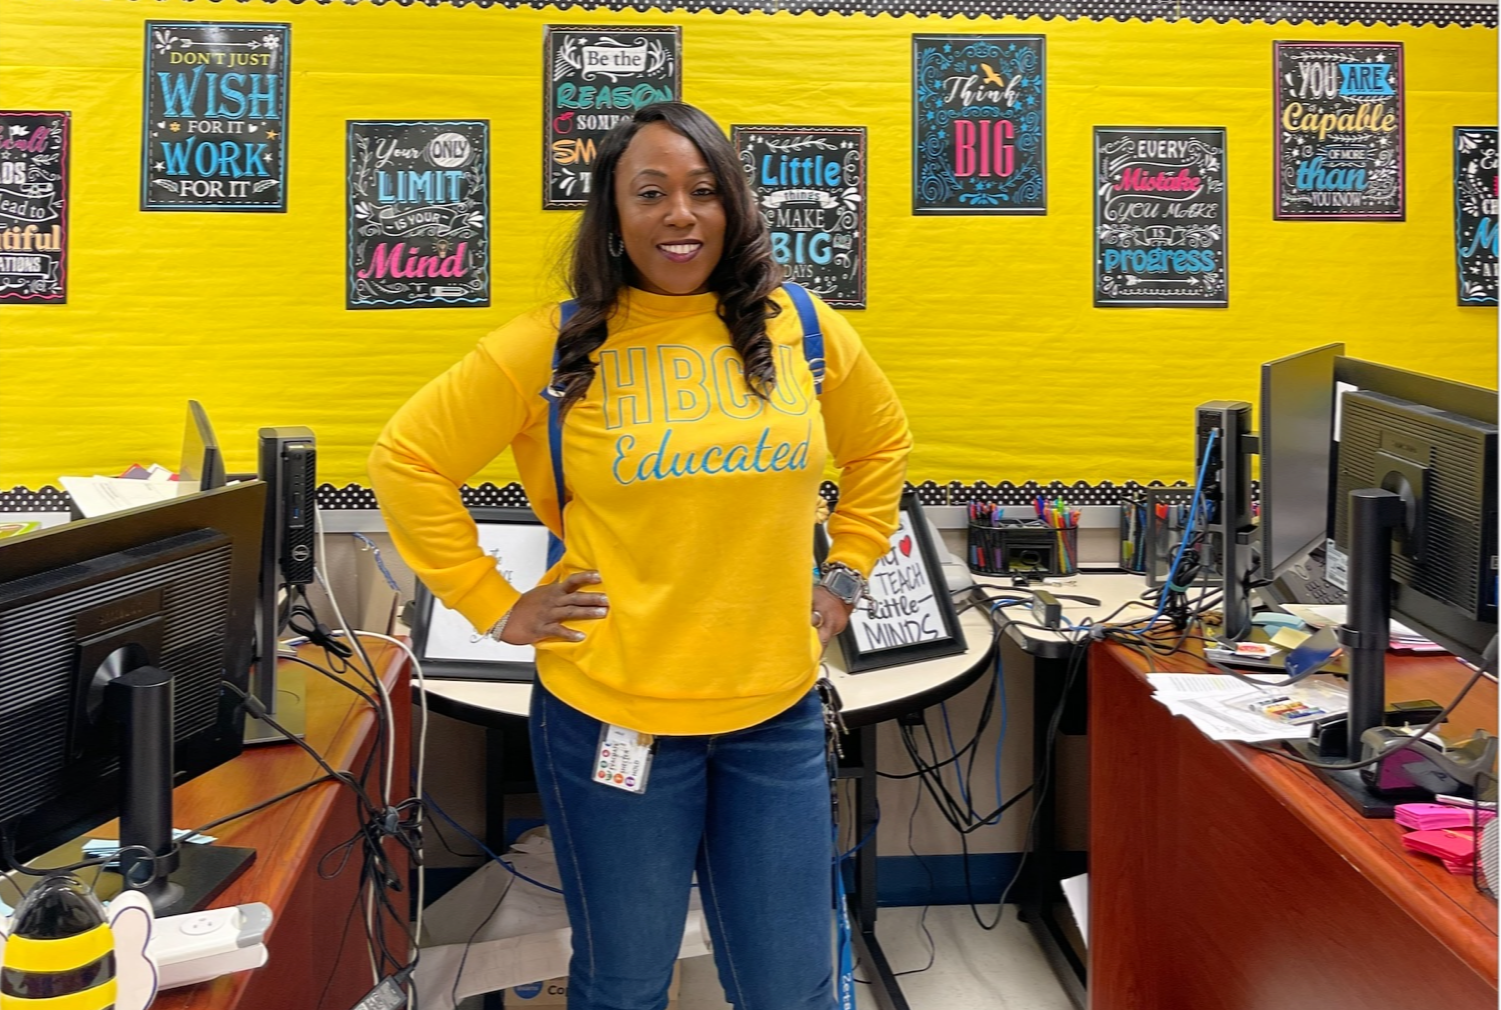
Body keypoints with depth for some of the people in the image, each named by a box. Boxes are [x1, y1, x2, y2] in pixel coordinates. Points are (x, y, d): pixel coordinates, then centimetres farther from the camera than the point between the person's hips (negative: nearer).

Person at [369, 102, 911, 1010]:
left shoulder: (802, 330, 2)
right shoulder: (553, 347, -7)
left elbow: (882, 443, 19)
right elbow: (408, 462, -1)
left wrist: (847, 575, 11)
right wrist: (496, 607, -4)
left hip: (778, 714, 3)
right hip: (614, 713, -2)